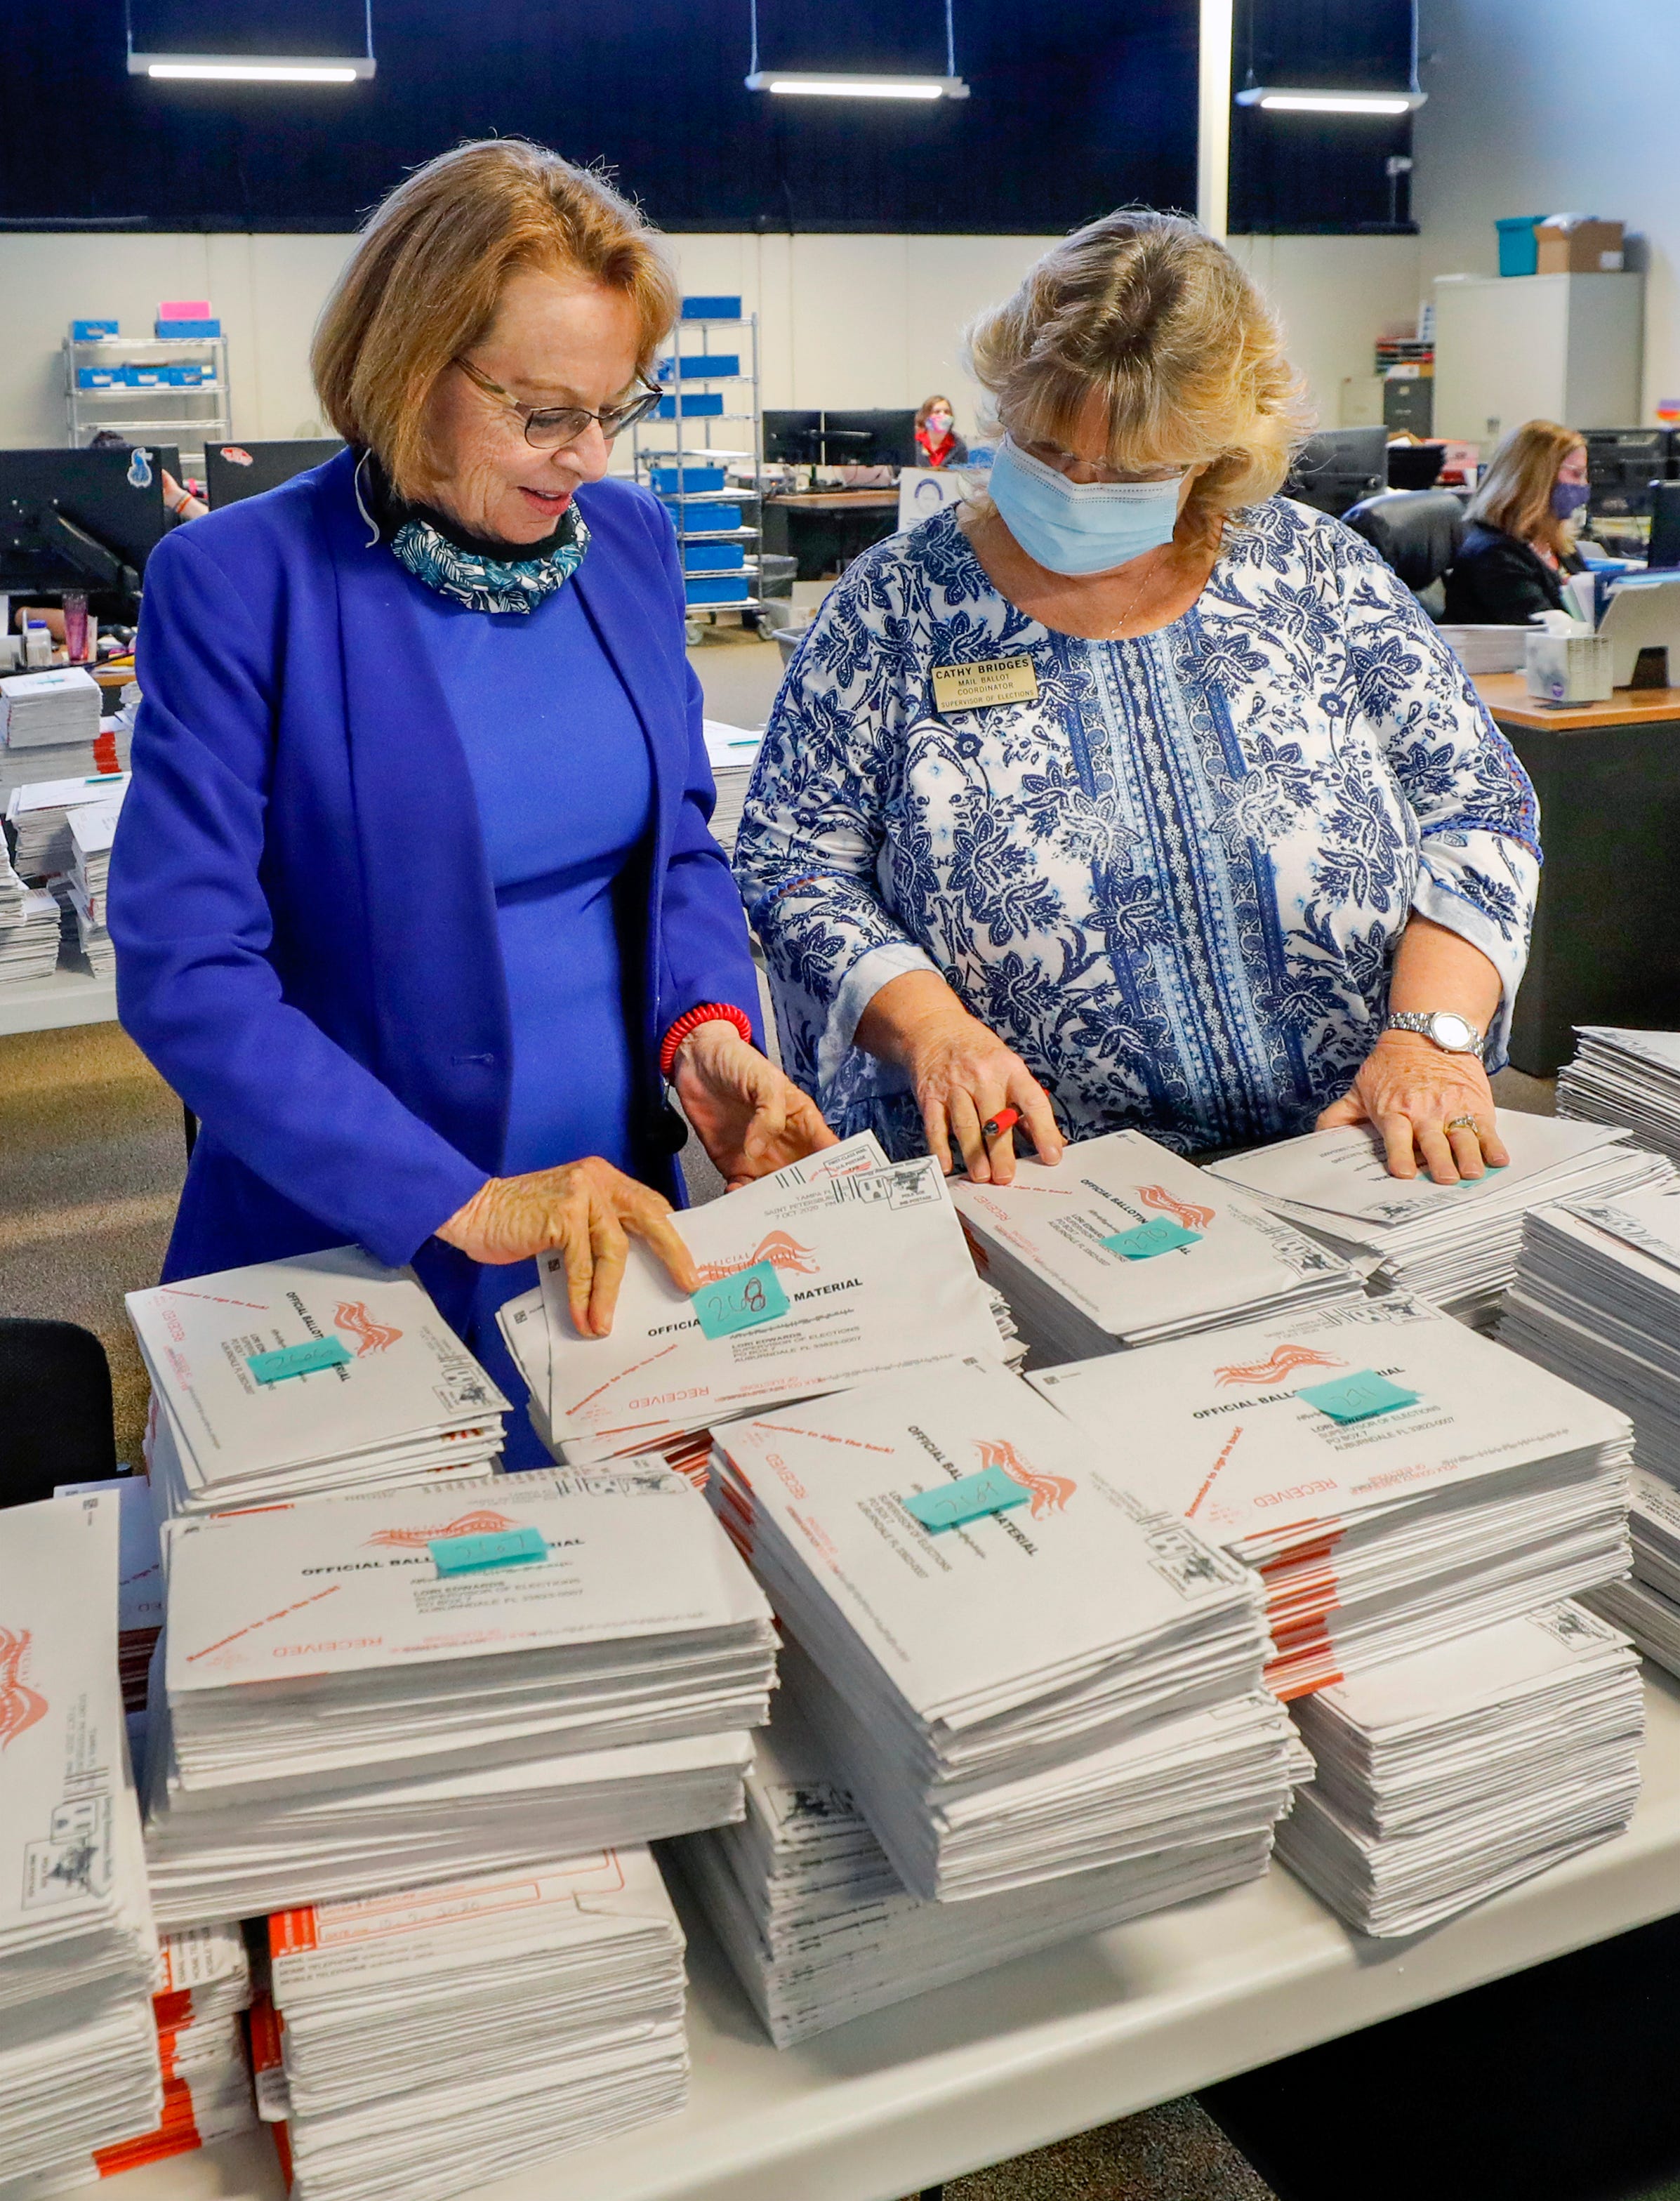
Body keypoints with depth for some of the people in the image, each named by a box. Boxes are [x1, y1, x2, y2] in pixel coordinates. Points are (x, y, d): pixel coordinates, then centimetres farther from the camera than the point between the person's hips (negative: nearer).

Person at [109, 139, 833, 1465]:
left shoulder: (629, 538, 1)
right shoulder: (237, 584, -14)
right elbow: (183, 970, -18)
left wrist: (709, 1028, -10)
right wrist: (462, 1202, -26)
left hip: (622, 1222, 5)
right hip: (350, 1251, -4)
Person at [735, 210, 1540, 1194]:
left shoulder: (1319, 574, 6)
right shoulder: (899, 603, 2)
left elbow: (1478, 804, 8)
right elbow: (794, 861, 0)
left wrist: (1433, 1029, -8)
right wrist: (932, 1030, -16)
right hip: (1021, 1191, -1)